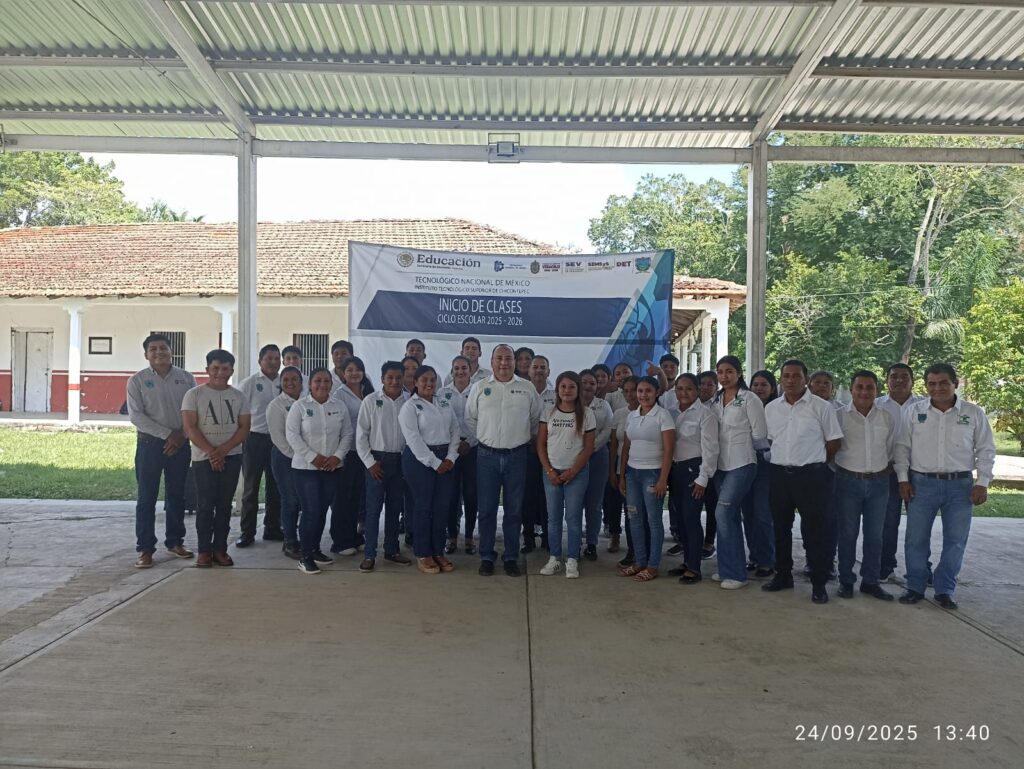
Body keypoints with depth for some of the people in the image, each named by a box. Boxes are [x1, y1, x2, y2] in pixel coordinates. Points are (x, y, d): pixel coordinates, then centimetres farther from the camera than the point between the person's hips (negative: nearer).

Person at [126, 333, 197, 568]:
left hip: (180, 444, 2)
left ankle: (175, 542, 23)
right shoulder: (138, 381, -1)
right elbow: (136, 415, -8)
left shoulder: (186, 378, 5)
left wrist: (181, 435, -10)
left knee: (176, 496, 11)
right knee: (147, 498, -1)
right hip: (150, 443, -2)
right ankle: (145, 549, 5)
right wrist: (167, 434, -14)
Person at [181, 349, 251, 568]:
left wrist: (223, 450, -12)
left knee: (224, 504, 6)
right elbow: (189, 427, -7)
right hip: (203, 457, -2)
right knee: (205, 505, -1)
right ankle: (204, 550, 6)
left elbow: (244, 428, 1)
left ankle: (220, 548, 12)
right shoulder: (194, 394, -1)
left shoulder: (239, 397, 7)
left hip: (232, 457, 3)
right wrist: (211, 452, -15)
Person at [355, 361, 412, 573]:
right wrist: (370, 462, -7)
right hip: (378, 459, -3)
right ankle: (369, 554, 6)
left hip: (400, 460, 3)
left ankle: (392, 550, 23)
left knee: (395, 507, 11)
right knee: (373, 508, -1)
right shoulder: (371, 401, -4)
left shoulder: (408, 403, 1)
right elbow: (361, 435, -3)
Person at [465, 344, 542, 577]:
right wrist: (483, 438, 8)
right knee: (487, 509, 4)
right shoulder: (480, 387, 3)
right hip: (487, 455, 0)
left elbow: (537, 420, 12)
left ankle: (511, 557, 17)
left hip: (516, 455, 0)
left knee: (514, 509, 6)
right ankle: (486, 557, 15)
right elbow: (470, 419, 10)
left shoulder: (527, 389, 3)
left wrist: (525, 438, 10)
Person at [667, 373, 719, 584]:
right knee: (682, 517, 11)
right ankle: (687, 562, 22)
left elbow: (710, 448, -13)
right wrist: (669, 471, 7)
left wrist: (703, 478, -15)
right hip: (676, 469, 7)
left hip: (694, 469, -7)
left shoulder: (704, 414, -9)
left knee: (691, 517, -8)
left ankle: (694, 568, 0)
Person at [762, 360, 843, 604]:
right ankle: (783, 575, 26)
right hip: (779, 474, 5)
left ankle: (819, 583, 10)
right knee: (780, 527, 12)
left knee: (815, 529, 0)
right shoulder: (771, 408, 7)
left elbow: (834, 441, 0)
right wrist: (784, 460, 13)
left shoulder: (821, 407, -6)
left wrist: (815, 462, 5)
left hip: (811, 475, -4)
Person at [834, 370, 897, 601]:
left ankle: (870, 581, 18)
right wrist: (840, 473, -2)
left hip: (878, 482, 3)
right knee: (848, 534, 4)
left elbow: (892, 450, 15)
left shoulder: (887, 418, 6)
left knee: (874, 535, 7)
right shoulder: (840, 416, -3)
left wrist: (886, 470, 7)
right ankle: (846, 581, 14)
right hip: (848, 481, -3)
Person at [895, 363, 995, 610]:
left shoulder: (974, 413, 2)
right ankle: (915, 587, 18)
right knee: (916, 539, 4)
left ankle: (944, 590, 19)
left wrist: (982, 482, -1)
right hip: (921, 483, 0)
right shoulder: (913, 411, 2)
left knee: (955, 541, 6)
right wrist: (903, 478, -1)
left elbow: (986, 450, 6)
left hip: (960, 485, 0)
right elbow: (902, 447, 5)